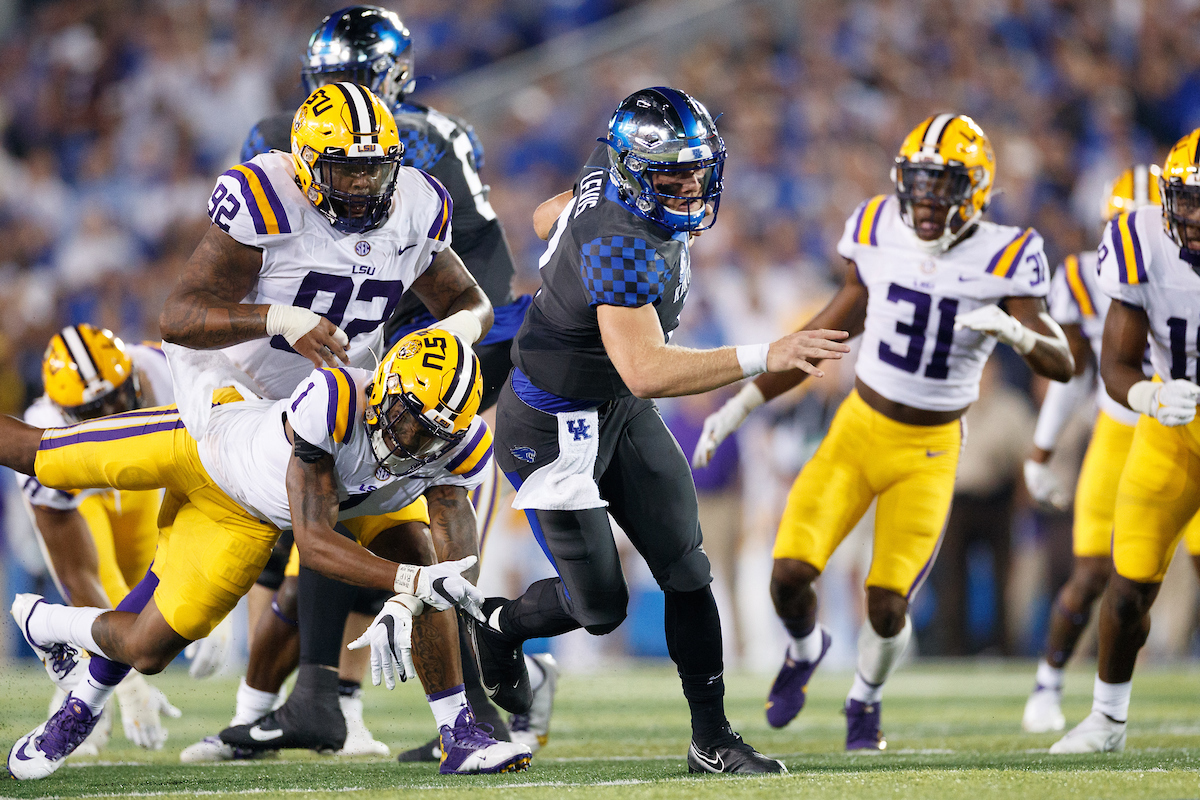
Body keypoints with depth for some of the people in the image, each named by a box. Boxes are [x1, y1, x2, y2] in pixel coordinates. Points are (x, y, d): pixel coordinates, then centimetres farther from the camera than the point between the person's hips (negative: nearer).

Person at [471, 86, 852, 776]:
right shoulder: (623, 248, -34)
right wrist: (764, 357, -46)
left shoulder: (609, 172, -6)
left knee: (686, 572, 2)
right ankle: (496, 628, 33)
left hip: (621, 412, 9)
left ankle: (713, 738, 8)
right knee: (599, 607, 2)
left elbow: (562, 217, 17)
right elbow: (645, 372, -43)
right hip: (556, 426, -9)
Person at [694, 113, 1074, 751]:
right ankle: (805, 648, 23)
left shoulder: (1001, 258, -12)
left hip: (928, 453, -2)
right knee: (790, 574, -13)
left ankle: (865, 700, 26)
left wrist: (1014, 330, -36)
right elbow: (831, 333, 8)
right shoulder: (880, 235, -4)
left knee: (887, 608, -8)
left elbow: (1061, 364, -14)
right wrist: (743, 404, 7)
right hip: (857, 432, 2)